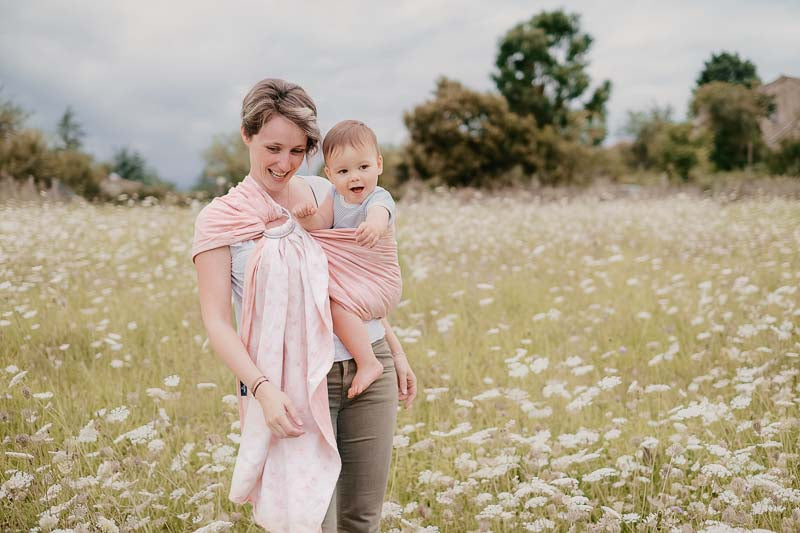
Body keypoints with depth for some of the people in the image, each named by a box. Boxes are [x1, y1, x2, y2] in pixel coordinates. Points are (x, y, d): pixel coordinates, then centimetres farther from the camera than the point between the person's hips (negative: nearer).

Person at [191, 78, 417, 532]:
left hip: (370, 368, 4)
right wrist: (263, 388, -20)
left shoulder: (326, 193, 9)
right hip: (293, 383, -4)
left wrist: (396, 350, 17)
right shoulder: (220, 219, -3)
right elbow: (217, 320, -8)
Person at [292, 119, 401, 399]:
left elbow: (379, 218, -42)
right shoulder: (336, 196, 4)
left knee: (338, 306, -28)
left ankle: (368, 363, -26)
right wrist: (307, 216, -32)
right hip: (347, 278, 9)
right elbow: (320, 223, -8)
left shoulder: (379, 199, -18)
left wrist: (372, 227, -67)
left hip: (378, 279, -8)